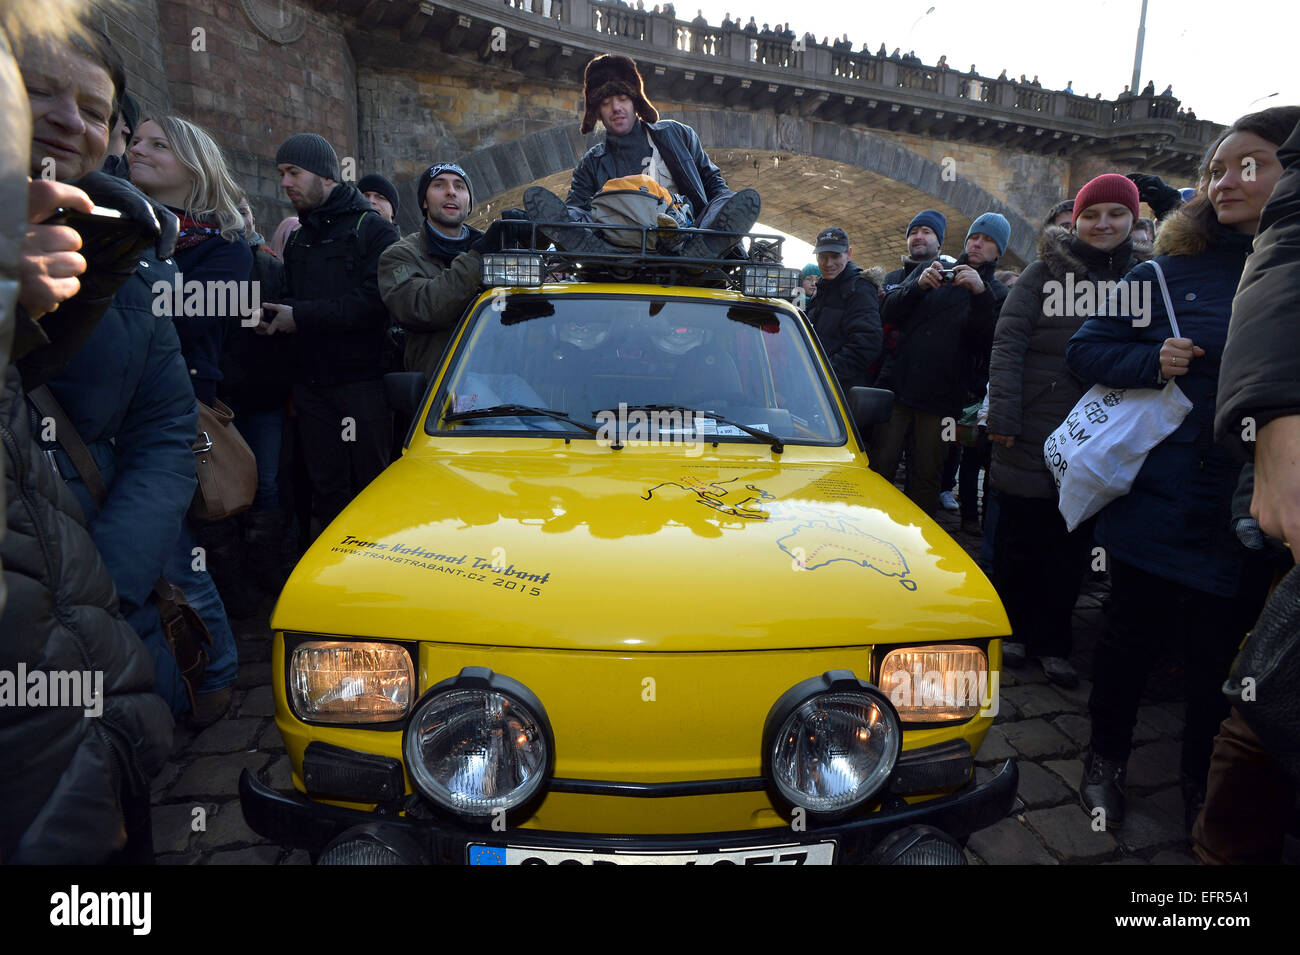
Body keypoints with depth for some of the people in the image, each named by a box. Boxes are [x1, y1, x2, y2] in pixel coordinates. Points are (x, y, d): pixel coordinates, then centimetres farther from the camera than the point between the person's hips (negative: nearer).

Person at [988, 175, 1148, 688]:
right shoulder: (1046, 271, -3)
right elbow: (1008, 342, -9)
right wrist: (1002, 415, -16)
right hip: (1031, 436, -3)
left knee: (1071, 548, 11)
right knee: (1018, 539, 8)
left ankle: (1051, 641, 25)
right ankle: (1010, 630, 26)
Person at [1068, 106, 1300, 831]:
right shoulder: (1168, 273, 1)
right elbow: (1084, 349, 4)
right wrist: (1153, 362, -12)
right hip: (1153, 506, 0)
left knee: (1220, 662, 13)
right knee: (1132, 638, 14)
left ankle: (1204, 792, 36)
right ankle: (1106, 763, 37)